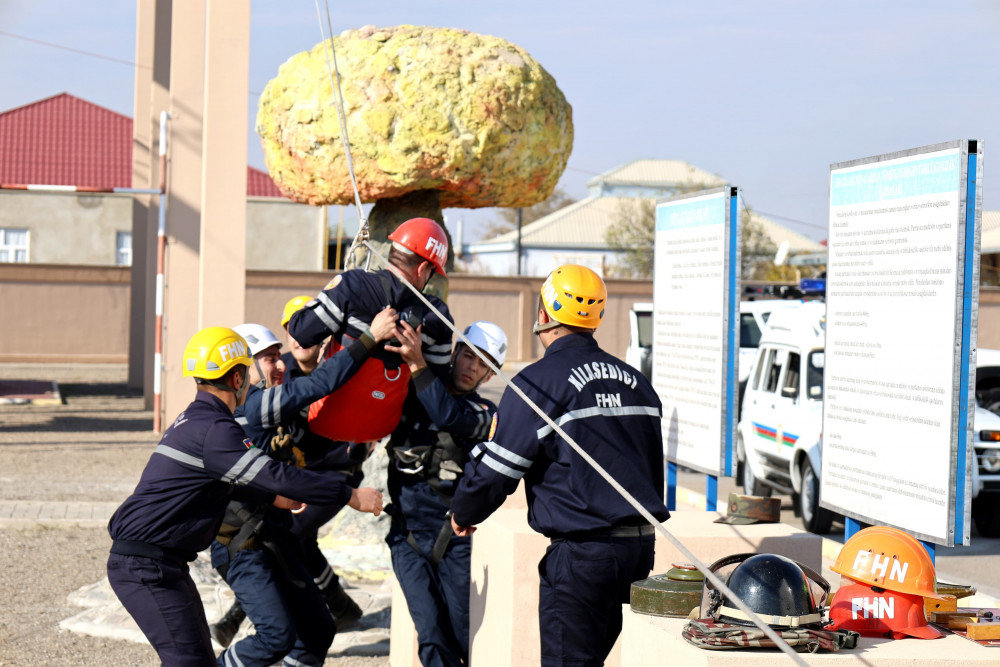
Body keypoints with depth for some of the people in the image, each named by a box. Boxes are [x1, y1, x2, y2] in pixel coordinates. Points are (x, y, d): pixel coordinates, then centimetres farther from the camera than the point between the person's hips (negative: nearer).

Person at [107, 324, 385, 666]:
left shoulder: (194, 419, 14)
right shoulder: (213, 429, -19)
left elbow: (224, 482, 29)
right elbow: (277, 476, -23)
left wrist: (273, 497, 27)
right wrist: (351, 496, -17)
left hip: (163, 564, 11)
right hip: (144, 567, -11)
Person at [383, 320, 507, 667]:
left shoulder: (484, 414, 2)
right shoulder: (409, 394, 10)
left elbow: (449, 416, -18)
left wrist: (418, 365, -25)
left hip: (455, 538, -1)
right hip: (408, 537, 2)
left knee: (467, 636, -1)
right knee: (433, 637, -7)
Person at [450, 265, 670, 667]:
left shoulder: (540, 382, -9)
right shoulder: (634, 380, 15)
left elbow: (495, 470, -6)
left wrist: (463, 514, 12)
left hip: (583, 552, -8)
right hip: (641, 544, 8)